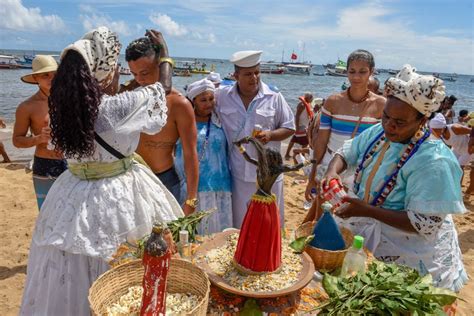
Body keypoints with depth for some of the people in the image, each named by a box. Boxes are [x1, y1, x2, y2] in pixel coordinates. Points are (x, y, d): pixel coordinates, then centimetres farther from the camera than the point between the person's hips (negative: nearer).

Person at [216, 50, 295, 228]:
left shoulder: (274, 97, -3)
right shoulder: (222, 96, 0)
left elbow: (290, 128, 4)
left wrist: (270, 135, -15)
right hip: (238, 174, 1)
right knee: (240, 224, 15)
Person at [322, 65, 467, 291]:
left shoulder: (432, 161, -27)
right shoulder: (378, 132, -6)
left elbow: (425, 226, -28)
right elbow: (345, 153, 6)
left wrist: (367, 211, -32)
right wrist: (332, 171, -17)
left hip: (408, 255, -6)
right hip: (365, 233, 6)